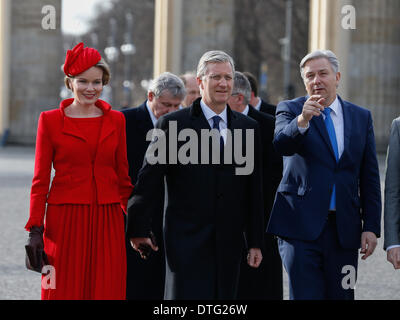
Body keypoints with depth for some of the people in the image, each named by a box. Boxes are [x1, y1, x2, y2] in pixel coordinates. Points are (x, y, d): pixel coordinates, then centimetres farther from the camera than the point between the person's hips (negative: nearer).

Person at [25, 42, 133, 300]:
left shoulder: (116, 120, 10)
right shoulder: (50, 120, 3)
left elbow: (123, 175, 13)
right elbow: (41, 179, 2)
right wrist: (36, 227, -4)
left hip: (107, 221, 2)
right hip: (65, 219, -2)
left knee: (107, 289, -1)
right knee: (66, 290, -1)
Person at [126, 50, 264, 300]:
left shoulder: (248, 128, 10)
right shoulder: (172, 124, 0)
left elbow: (254, 189, 11)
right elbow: (148, 180, 1)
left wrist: (255, 242, 9)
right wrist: (139, 230, 0)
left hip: (229, 242, 3)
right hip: (186, 239, -3)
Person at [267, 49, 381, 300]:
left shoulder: (361, 117, 12)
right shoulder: (290, 109, 3)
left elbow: (370, 178, 11)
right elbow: (282, 145, -18)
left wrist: (372, 226, 4)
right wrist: (302, 120, -38)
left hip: (344, 229, 3)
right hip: (302, 226, -3)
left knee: (341, 295, 5)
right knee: (305, 295, -8)